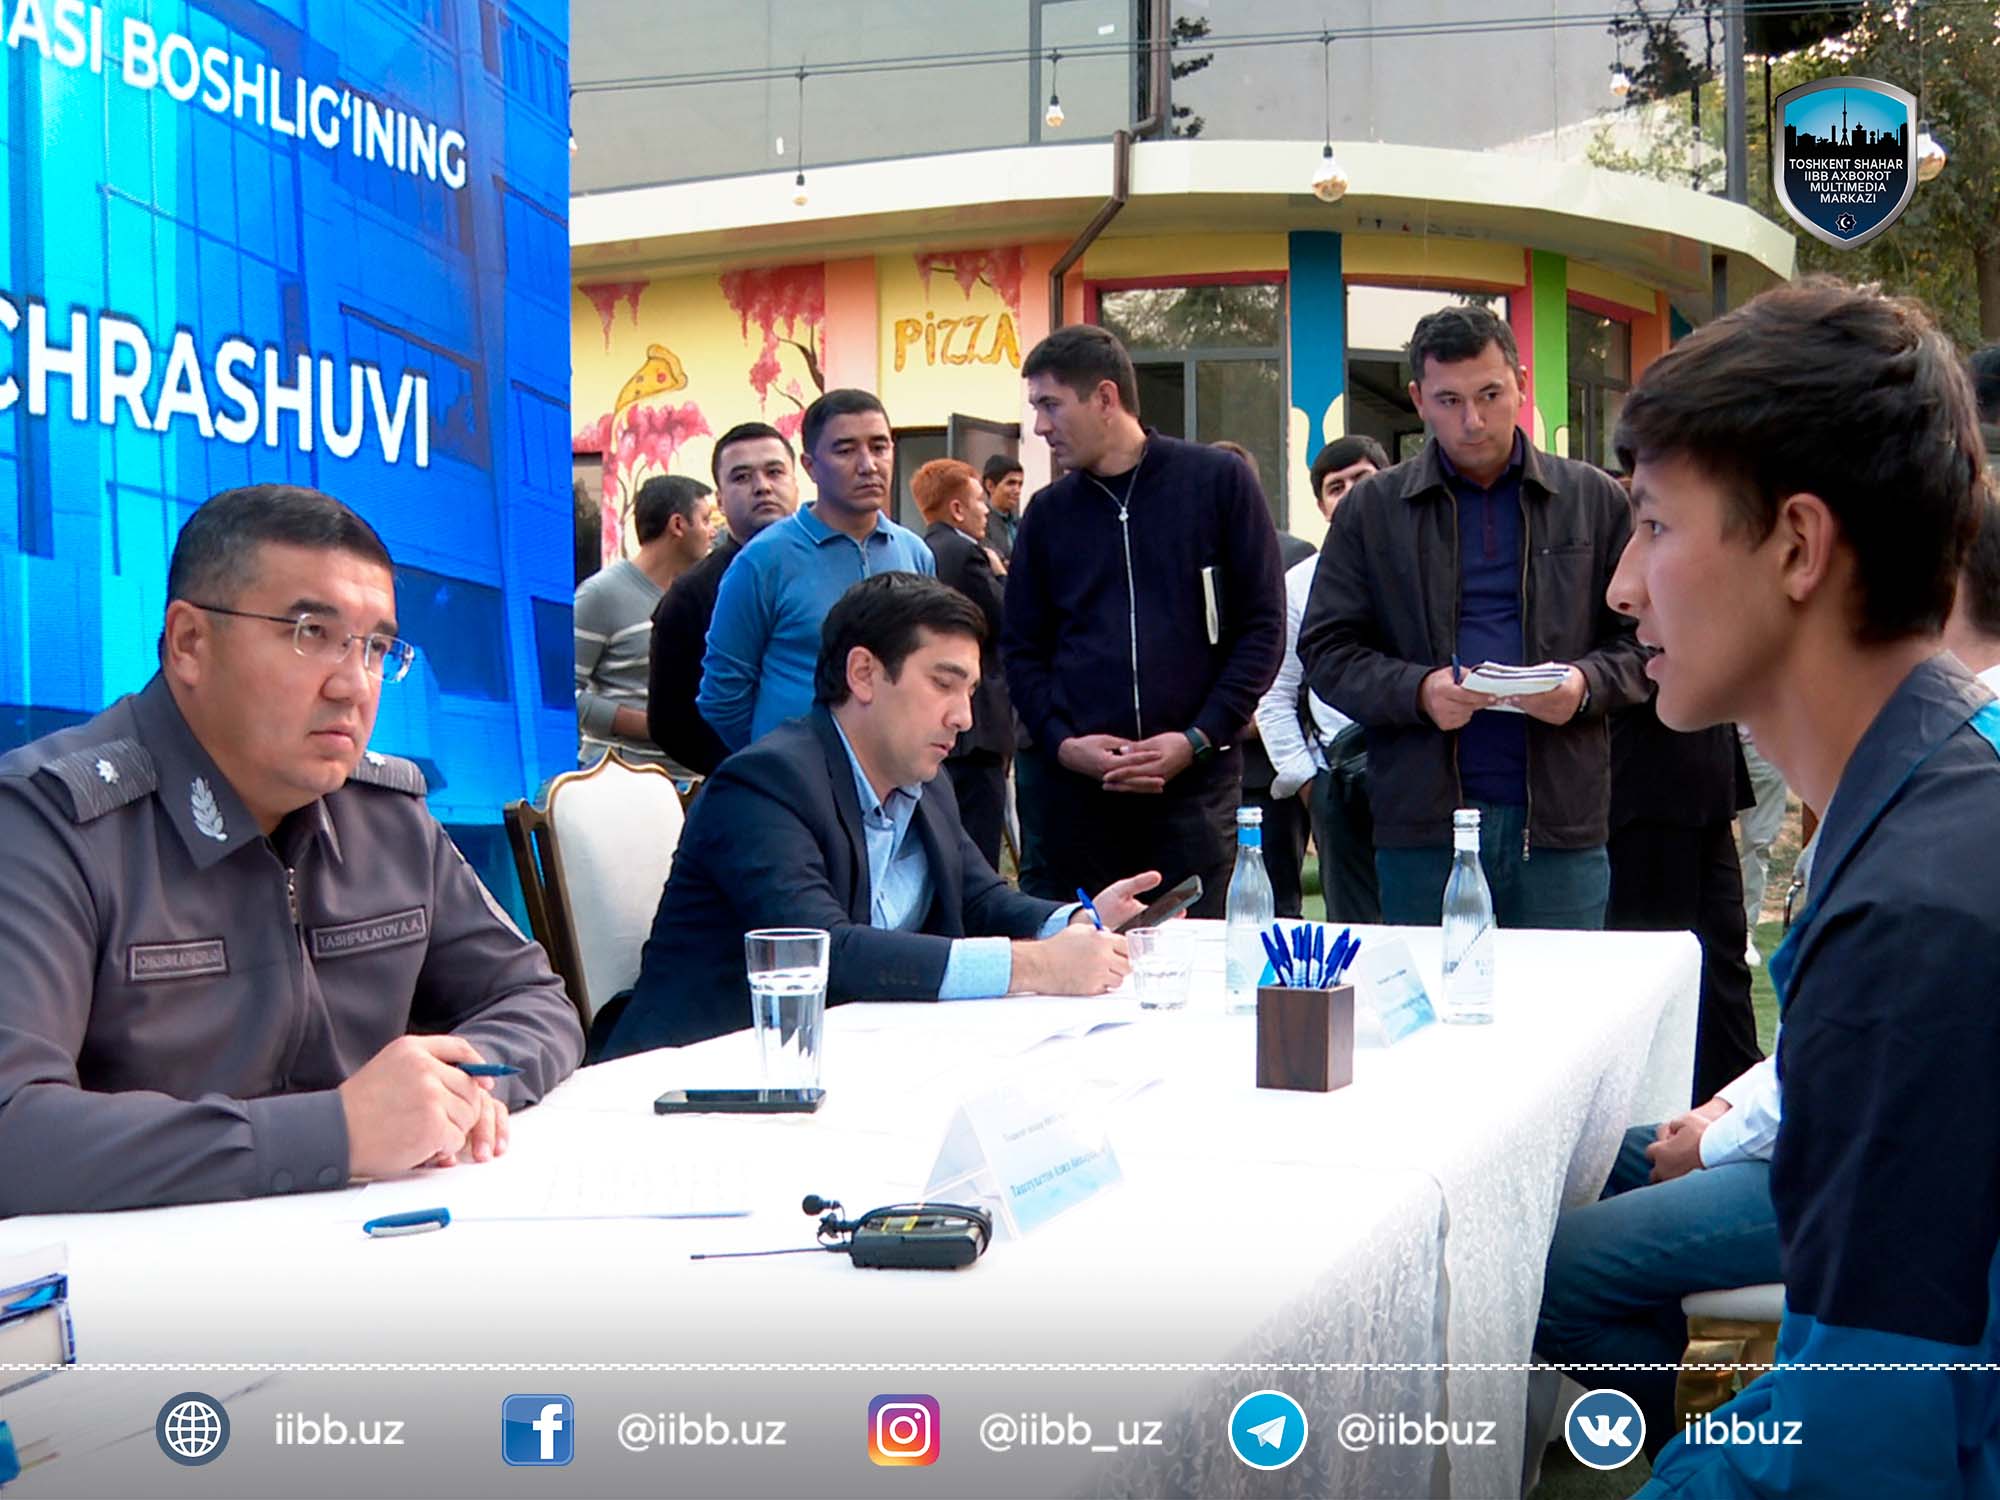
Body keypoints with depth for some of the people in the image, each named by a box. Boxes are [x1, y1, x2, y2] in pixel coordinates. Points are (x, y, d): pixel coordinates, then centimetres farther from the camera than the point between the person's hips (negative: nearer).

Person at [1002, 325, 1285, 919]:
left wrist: (1198, 740, -10)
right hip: (1070, 787, 3)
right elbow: (1022, 648, 13)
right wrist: (1061, 741, -6)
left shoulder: (1218, 482, 2)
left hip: (1195, 783, -2)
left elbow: (1263, 626, 1)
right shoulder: (1049, 512, 11)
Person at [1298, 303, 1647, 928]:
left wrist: (1587, 684, -11)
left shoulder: (1592, 498, 9)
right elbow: (1326, 650, 5)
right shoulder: (1372, 508, 8)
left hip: (1562, 818, 0)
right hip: (1421, 825, 0)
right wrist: (1416, 690, -14)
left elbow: (1641, 641, 11)